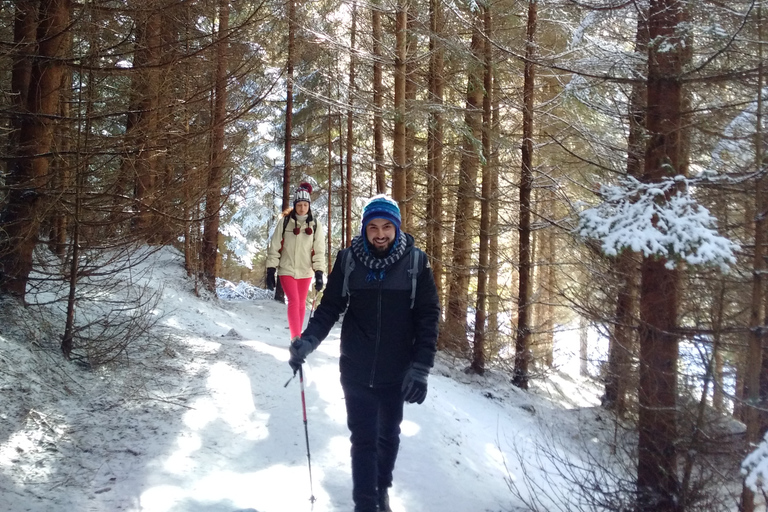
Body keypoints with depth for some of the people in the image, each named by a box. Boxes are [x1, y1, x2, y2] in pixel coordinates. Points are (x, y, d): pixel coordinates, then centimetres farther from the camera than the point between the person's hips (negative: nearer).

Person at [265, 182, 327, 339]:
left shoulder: (315, 225, 0)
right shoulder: (285, 221, -4)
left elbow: (319, 251, -1)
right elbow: (274, 247, -2)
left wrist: (319, 273, -9)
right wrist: (270, 271, -6)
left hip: (305, 271, 2)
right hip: (287, 270, -2)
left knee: (301, 303, 11)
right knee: (294, 302, -12)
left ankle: (297, 336, 24)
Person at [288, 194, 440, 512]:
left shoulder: (415, 262, -6)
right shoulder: (348, 260, -4)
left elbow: (428, 317, -5)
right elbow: (330, 307, 1)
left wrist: (421, 367, -11)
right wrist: (309, 340, -16)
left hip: (397, 373, 1)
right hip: (356, 372, 0)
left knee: (388, 436, 16)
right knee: (363, 439, 1)